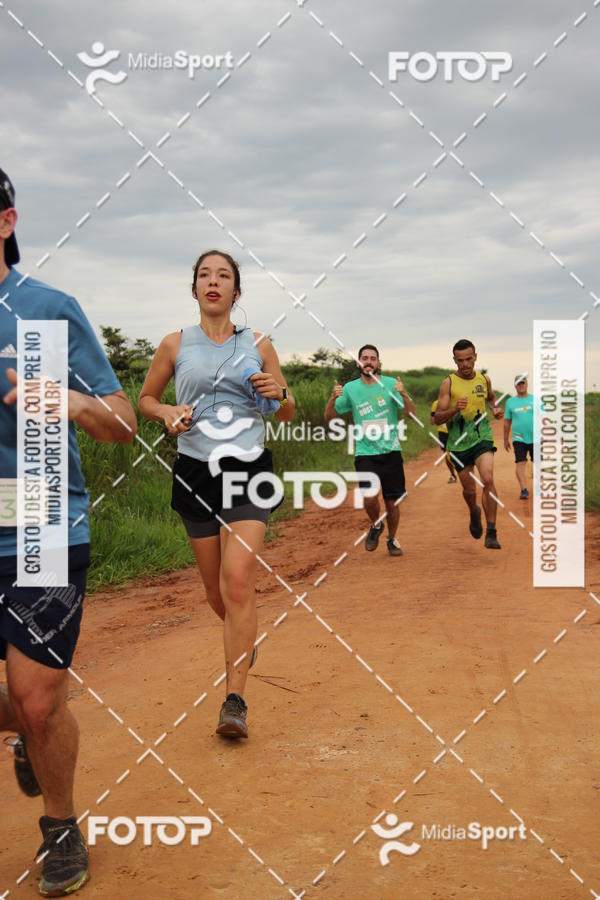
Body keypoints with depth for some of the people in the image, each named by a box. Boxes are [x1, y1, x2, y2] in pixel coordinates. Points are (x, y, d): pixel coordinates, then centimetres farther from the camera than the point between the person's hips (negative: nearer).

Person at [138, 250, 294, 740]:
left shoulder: (259, 346, 6)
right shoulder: (175, 344, 6)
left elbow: (287, 413, 14)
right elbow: (146, 397, 17)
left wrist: (279, 393, -9)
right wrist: (166, 412, -5)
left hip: (249, 468, -1)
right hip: (195, 473, 1)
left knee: (238, 582, -16)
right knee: (217, 593, 8)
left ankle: (235, 700, -10)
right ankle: (245, 642, 41)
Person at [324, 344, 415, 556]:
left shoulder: (391, 384, 1)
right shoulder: (350, 388, 4)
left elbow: (412, 414, -4)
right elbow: (329, 417, 5)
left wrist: (403, 395, -23)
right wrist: (333, 398, -14)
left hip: (391, 452, 0)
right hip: (365, 453, 0)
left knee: (392, 502, 4)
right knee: (370, 497, -19)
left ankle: (392, 539, 32)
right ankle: (375, 525, 14)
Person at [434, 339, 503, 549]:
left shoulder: (484, 379, 5)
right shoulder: (448, 383, -6)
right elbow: (437, 418, -9)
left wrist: (495, 408, 8)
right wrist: (455, 409, -26)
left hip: (482, 437, 1)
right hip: (459, 442, -1)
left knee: (488, 479, -21)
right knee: (469, 490, 8)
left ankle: (491, 533, -15)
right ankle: (474, 513, 45)